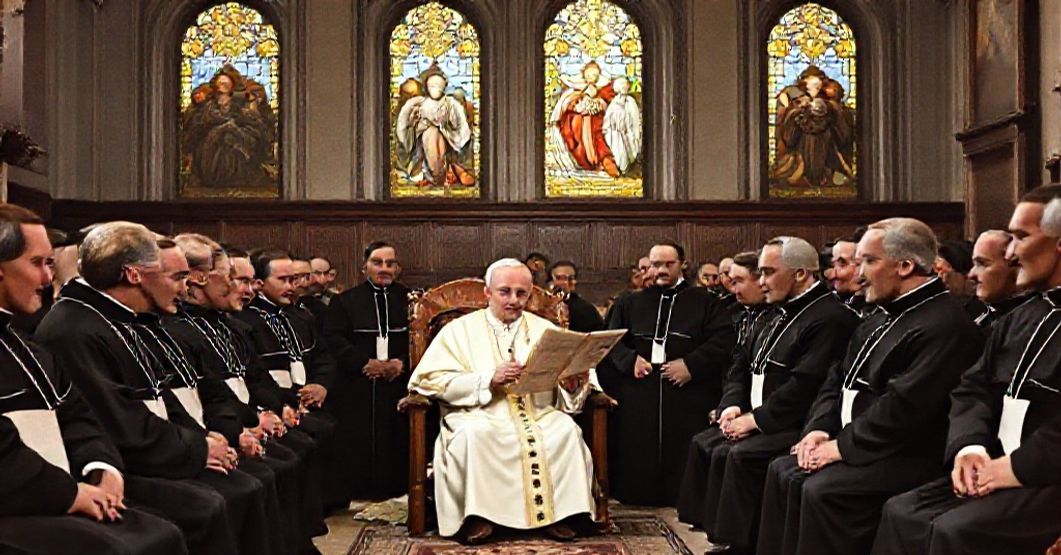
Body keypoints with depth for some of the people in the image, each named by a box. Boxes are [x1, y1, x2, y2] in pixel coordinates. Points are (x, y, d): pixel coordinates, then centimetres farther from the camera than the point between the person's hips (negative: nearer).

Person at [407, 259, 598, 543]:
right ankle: (476, 516, -24)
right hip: (481, 414, -2)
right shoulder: (460, 330, 10)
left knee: (566, 429, -27)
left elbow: (566, 383, 9)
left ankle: (560, 512, -19)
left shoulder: (545, 330, 17)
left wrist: (573, 383, -17)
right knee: (473, 434, -34)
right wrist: (488, 379, -14)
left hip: (538, 413, 2)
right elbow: (431, 380, -3)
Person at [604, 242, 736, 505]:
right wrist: (630, 359, -6)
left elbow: (723, 340, -4)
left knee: (682, 455, -4)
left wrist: (691, 364, -14)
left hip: (687, 394, -2)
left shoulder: (704, 302, 7)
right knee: (637, 453, 0)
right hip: (639, 397, 2)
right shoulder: (631, 304, 17)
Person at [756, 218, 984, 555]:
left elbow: (903, 407, -24)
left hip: (906, 460, -10)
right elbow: (838, 379, 17)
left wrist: (842, 446, -17)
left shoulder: (944, 325, -17)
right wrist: (819, 429, 1)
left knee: (821, 489, -26)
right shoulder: (882, 318, 17)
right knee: (783, 471, -2)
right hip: (856, 447, 10)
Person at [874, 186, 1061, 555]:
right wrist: (971, 446, -5)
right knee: (902, 513, -6)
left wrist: (1015, 467, -19)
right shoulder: (1018, 320, 19)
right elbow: (973, 389, 14)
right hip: (999, 468, 8)